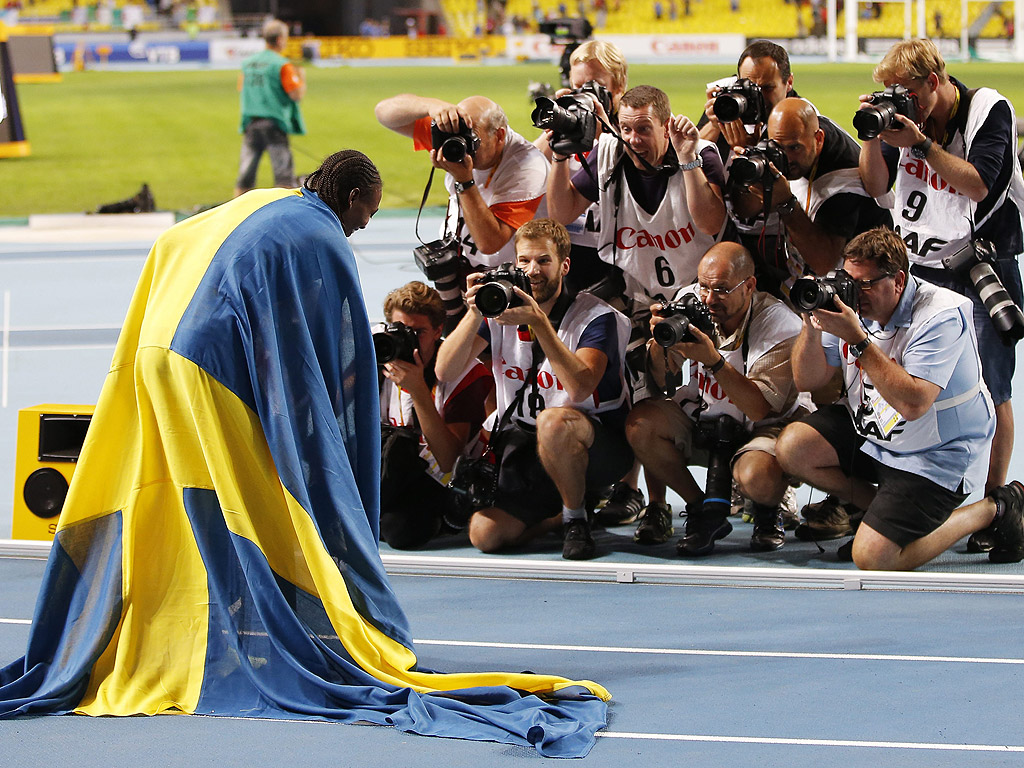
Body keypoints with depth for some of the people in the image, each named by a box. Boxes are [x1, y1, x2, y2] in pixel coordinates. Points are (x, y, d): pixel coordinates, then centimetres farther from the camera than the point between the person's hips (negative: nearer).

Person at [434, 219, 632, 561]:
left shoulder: (596, 316, -10)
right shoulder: (500, 307, 3)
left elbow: (580, 388, -28)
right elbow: (444, 371, -8)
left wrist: (539, 322, -33)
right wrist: (475, 314, -23)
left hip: (595, 445, -4)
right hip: (521, 447, 5)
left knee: (553, 421, -39)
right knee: (484, 534, -16)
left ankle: (576, 518, -13)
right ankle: (560, 512, 14)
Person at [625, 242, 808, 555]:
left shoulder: (780, 326, -22)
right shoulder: (691, 300, -9)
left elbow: (759, 409, -27)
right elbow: (657, 375, -1)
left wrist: (714, 361, -37)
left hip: (764, 426, -5)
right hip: (702, 417, 5)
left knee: (756, 478, -37)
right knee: (640, 422, -23)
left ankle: (769, 510, 5)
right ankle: (702, 509, -4)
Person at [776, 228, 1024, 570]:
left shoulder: (942, 316, -26)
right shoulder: (851, 304, -6)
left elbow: (912, 404, -36)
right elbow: (807, 380, -1)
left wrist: (857, 339, -36)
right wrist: (812, 326, -20)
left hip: (936, 455, -7)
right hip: (870, 432, 7)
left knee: (873, 558, -18)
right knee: (793, 447, -12)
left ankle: (993, 509, 4)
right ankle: (883, 508, 10)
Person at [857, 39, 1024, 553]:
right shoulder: (904, 115, 5)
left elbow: (979, 184, -19)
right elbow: (875, 186, 4)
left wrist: (921, 143, -23)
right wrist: (872, 136, -12)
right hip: (921, 266, 4)